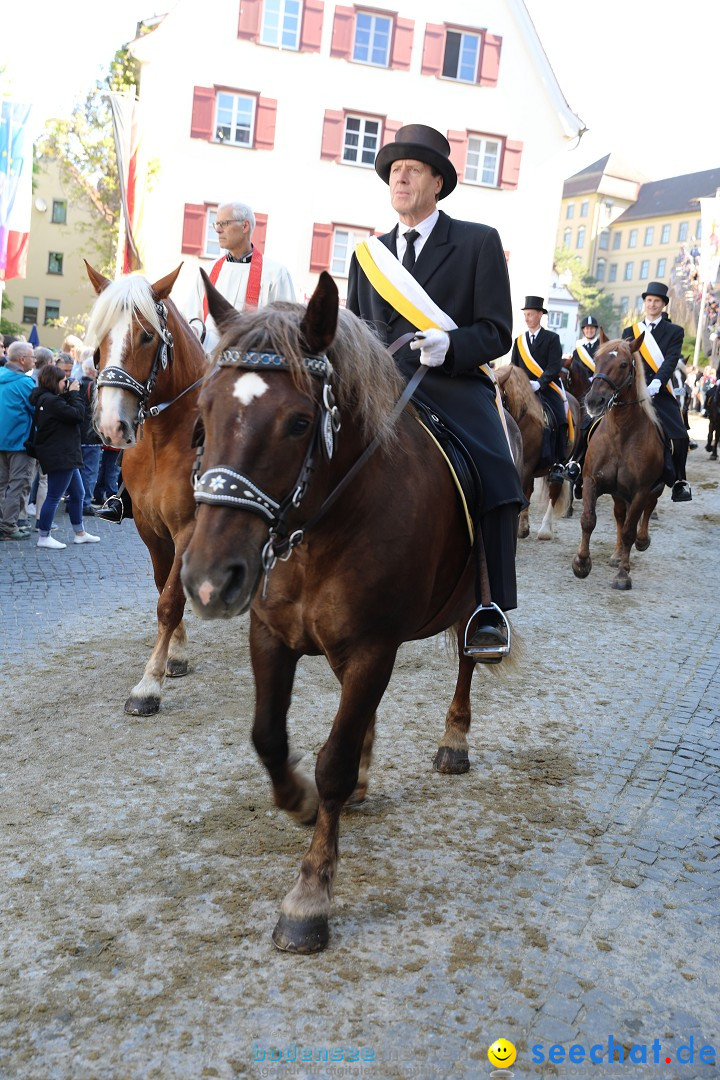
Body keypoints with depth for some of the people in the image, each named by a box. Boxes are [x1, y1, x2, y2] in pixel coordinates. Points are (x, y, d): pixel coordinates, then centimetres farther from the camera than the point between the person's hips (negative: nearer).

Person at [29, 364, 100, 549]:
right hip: (59, 456, -11)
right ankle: (43, 537, 6)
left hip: (65, 456, 11)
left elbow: (68, 414, 13)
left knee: (77, 494, 17)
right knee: (54, 497, -3)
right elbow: (78, 415, -19)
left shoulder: (45, 398, 13)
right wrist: (74, 394, -8)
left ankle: (79, 533, 27)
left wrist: (69, 395, 3)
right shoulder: (51, 400, -19)